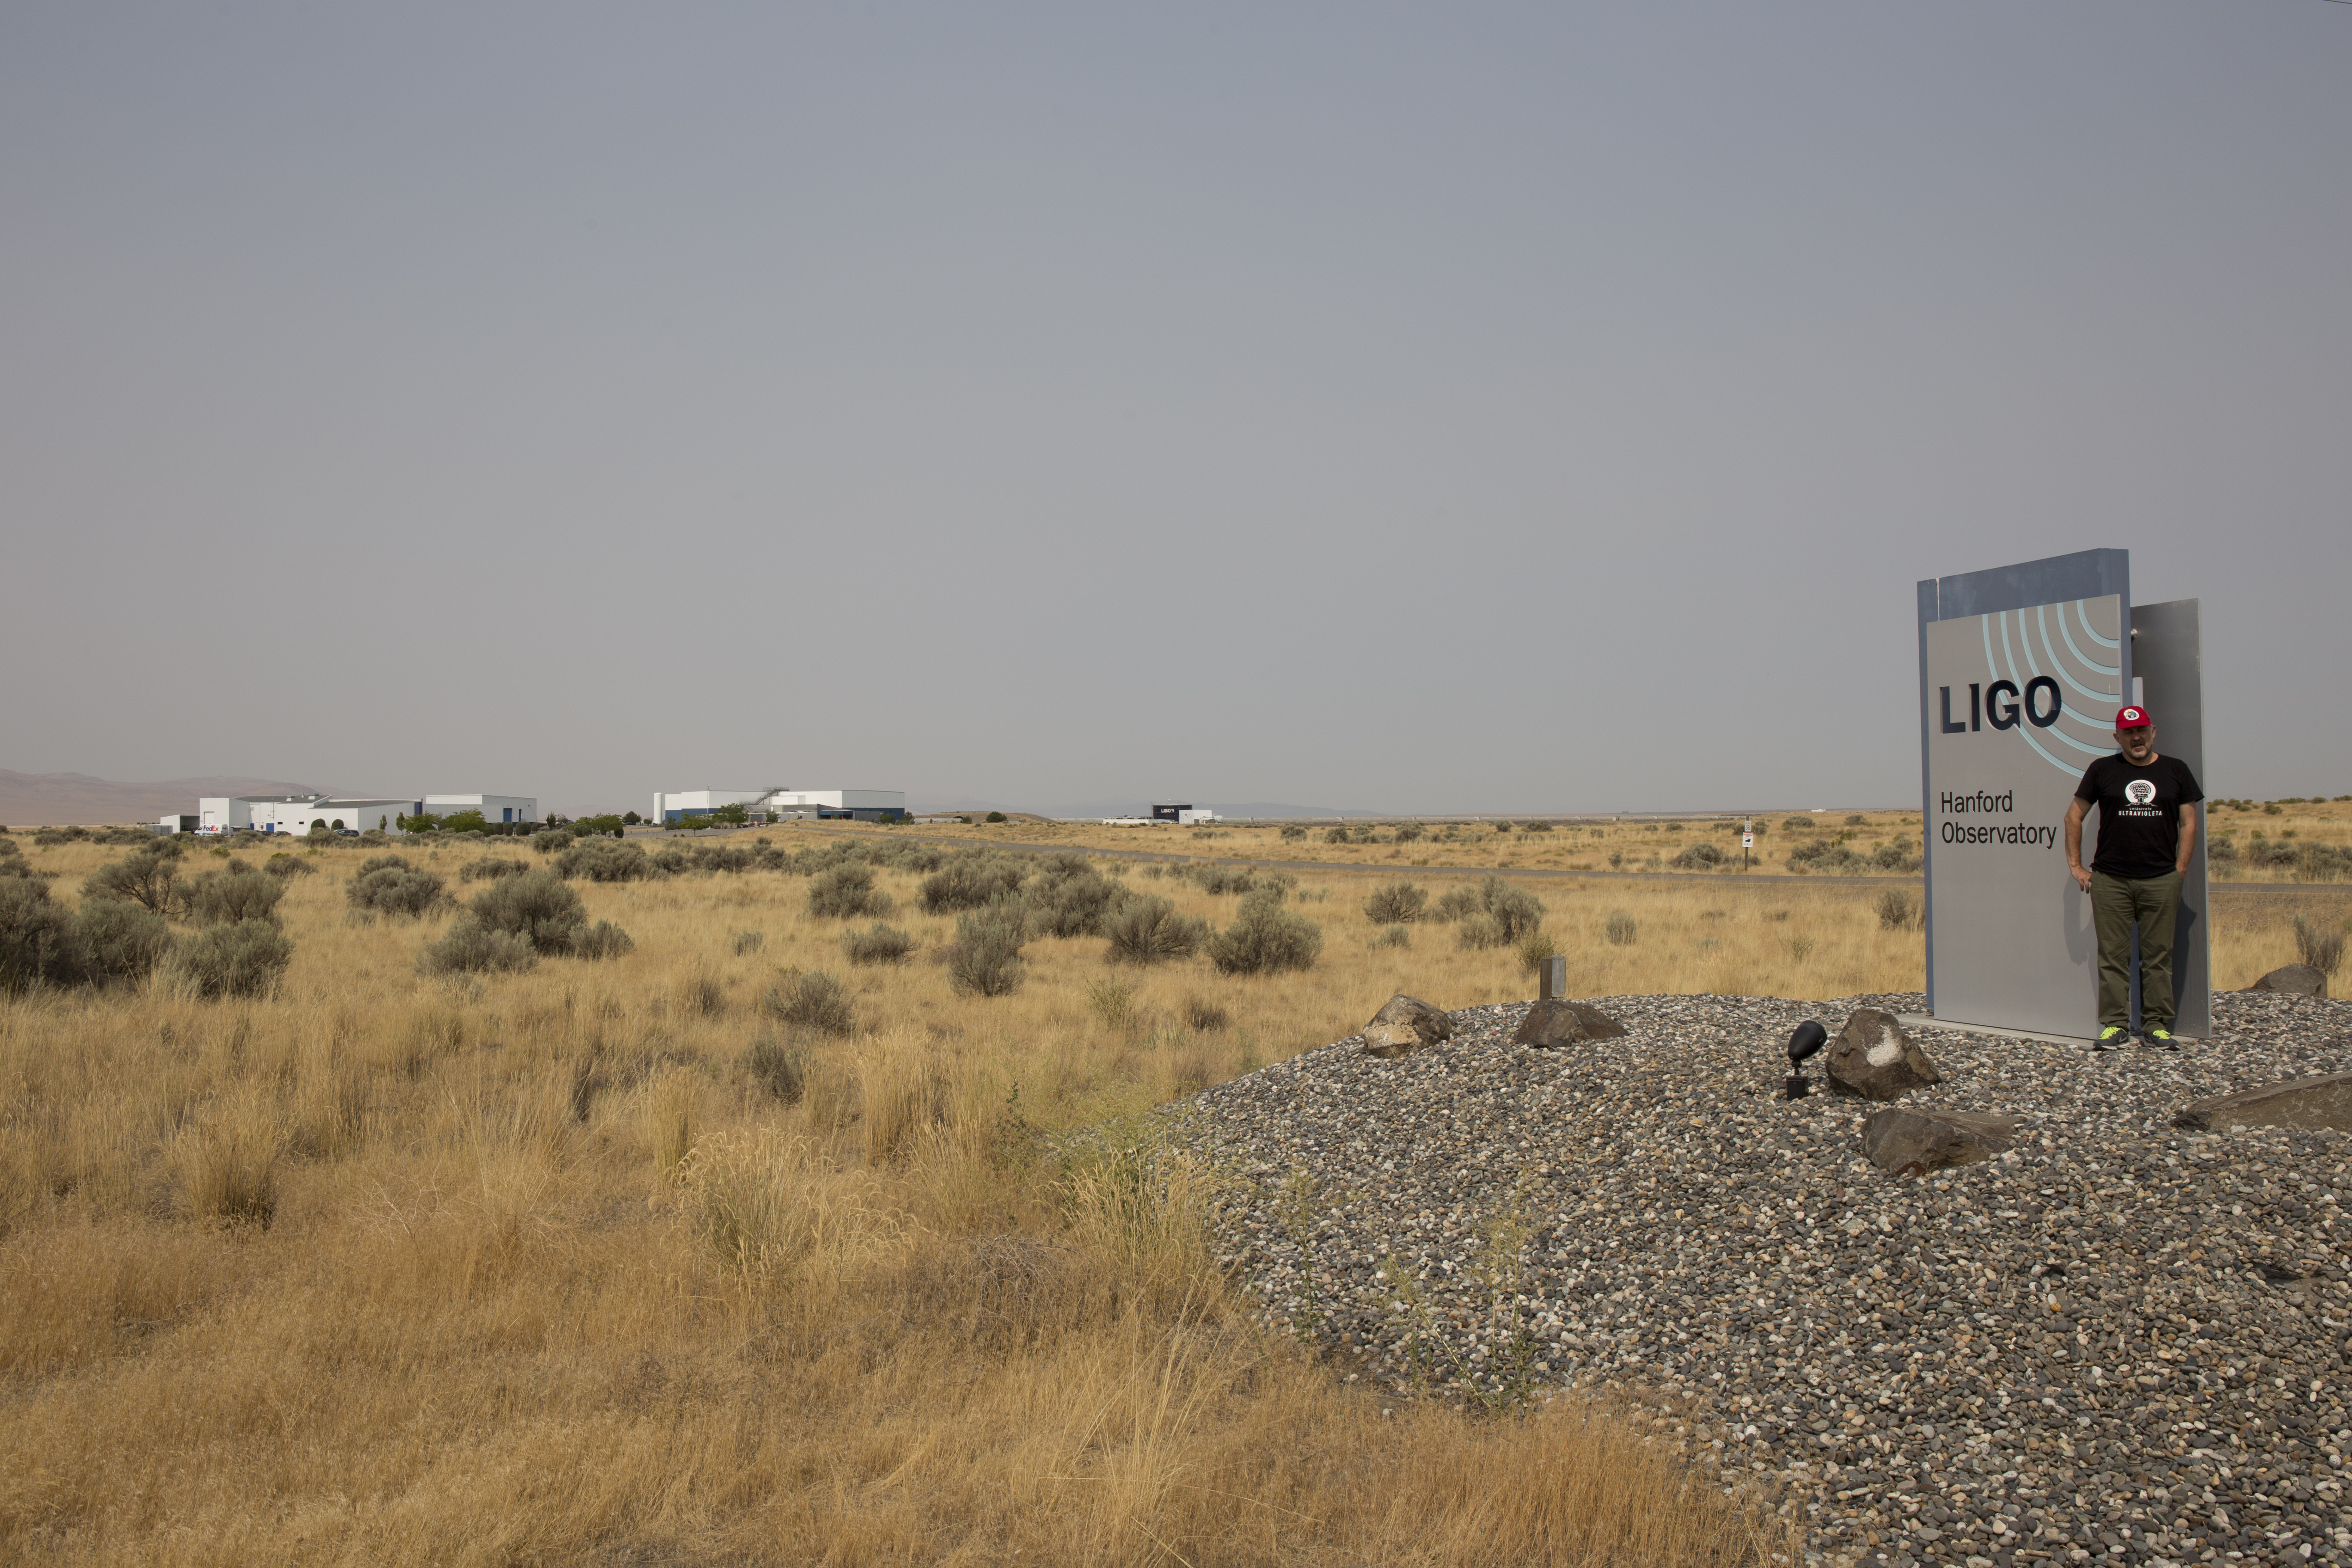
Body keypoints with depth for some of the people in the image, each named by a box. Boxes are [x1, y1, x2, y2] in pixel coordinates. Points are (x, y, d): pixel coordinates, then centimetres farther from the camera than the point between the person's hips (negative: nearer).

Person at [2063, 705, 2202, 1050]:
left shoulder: (2176, 771, 10)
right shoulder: (2102, 770, 7)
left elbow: (2189, 822, 10)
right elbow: (2074, 817, 10)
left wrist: (2179, 870, 2)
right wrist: (2075, 866, 5)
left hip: (2161, 880, 1)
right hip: (2110, 880, -1)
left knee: (2158, 956, 4)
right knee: (2113, 956, 1)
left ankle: (2157, 1024, 11)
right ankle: (2114, 1024, 7)